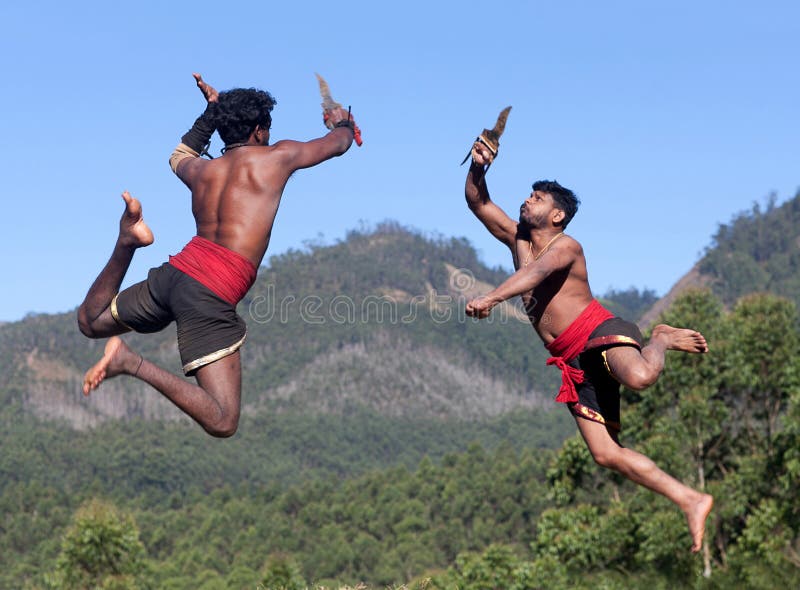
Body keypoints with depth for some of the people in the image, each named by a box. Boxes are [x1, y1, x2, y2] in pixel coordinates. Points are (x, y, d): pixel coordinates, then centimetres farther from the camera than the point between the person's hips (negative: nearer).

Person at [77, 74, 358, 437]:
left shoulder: (202, 170, 22)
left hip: (175, 271, 6)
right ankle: (135, 364, -25)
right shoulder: (278, 157, 8)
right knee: (222, 422, -12)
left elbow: (180, 157, 51)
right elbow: (338, 144, 28)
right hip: (212, 295, -6)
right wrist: (342, 124, 50)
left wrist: (211, 112, 59)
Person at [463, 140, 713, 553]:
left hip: (599, 331, -6)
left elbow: (536, 274, -24)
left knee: (639, 377, -40)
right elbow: (477, 201, 19)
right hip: (575, 362, 7)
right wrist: (478, 167, -1)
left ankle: (661, 339, -3)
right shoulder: (517, 240, 20)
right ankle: (690, 502, -4)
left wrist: (491, 298, -39)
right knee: (605, 454, -7)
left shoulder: (565, 246, -3)